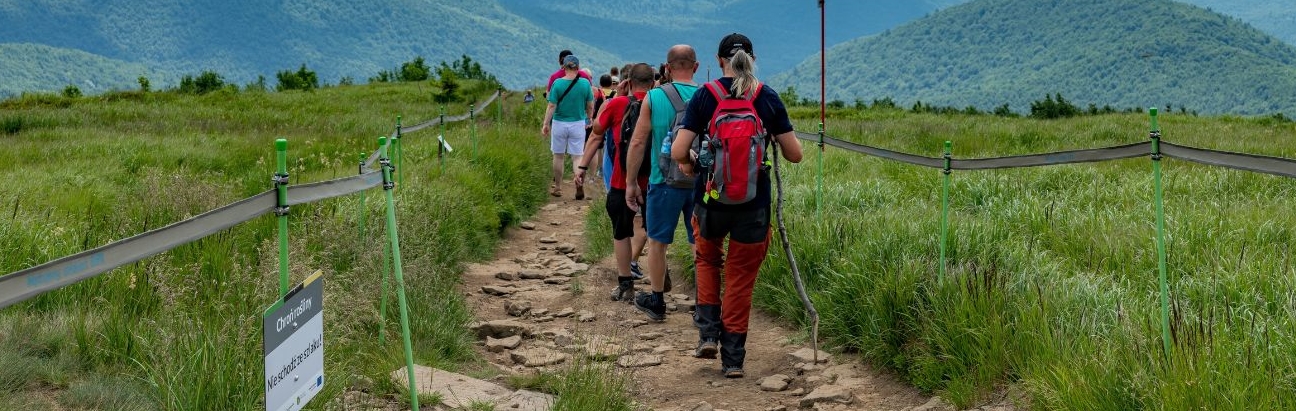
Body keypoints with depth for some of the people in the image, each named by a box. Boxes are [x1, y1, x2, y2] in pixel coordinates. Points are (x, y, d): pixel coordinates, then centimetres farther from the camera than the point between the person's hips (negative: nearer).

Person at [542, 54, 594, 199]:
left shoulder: (557, 83, -10)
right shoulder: (585, 83, -6)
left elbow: (551, 106, -9)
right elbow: (590, 106, 3)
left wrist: (546, 124, -1)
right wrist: (590, 118, 20)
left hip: (559, 123, -1)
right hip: (578, 124, 1)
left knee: (558, 156, 13)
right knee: (577, 156, 5)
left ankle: (557, 187, 22)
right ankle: (579, 184, -16)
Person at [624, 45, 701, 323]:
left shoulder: (653, 97, -5)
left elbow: (637, 143, -4)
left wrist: (630, 183, 5)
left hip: (665, 182, -1)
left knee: (657, 242, 15)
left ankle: (656, 300, 26)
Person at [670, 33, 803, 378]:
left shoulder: (704, 97, -6)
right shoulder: (768, 98, -3)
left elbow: (678, 152, -11)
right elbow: (794, 155, -1)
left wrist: (689, 165, 10)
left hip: (711, 200, 0)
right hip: (753, 204, 0)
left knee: (707, 260, 28)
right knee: (741, 279, 11)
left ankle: (708, 331, 17)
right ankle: (733, 358, 13)